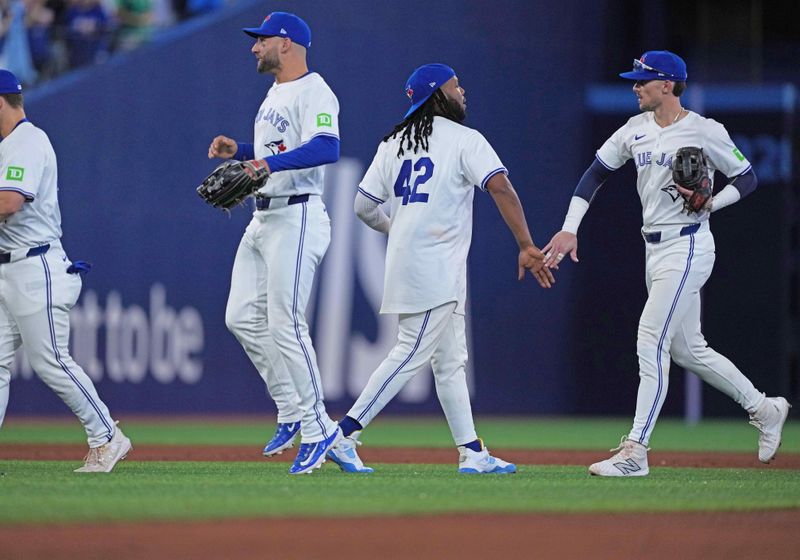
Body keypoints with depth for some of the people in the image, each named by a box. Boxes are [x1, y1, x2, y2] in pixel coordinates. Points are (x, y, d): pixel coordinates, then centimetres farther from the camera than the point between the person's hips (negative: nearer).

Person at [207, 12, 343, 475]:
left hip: (297, 219, -11)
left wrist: (271, 162, -38)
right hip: (264, 219, 11)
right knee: (243, 317, 7)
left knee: (286, 325, -12)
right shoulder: (276, 93, 19)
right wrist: (239, 150, 15)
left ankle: (317, 429, -4)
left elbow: (327, 148, -29)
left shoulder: (313, 91, -13)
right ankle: (292, 411, 16)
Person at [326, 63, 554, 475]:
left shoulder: (393, 144, 14)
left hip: (404, 259, 8)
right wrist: (527, 247, -19)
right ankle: (343, 434, -16)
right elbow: (500, 187, -18)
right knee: (411, 353, -10)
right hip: (436, 268, -8)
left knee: (450, 361, 12)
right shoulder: (464, 139, -5)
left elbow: (364, 206, 12)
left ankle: (472, 452, 13)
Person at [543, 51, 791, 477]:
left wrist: (710, 203, -19)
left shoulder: (705, 131, -9)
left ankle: (635, 451, -14)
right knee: (687, 350, 14)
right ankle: (764, 409, 30)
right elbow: (595, 173, 12)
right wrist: (570, 229, 3)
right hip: (654, 248, 8)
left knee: (651, 342, -14)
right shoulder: (636, 130, 9)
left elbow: (747, 178, -1)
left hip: (687, 246, -8)